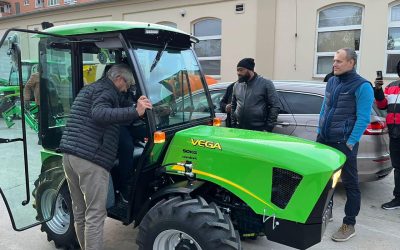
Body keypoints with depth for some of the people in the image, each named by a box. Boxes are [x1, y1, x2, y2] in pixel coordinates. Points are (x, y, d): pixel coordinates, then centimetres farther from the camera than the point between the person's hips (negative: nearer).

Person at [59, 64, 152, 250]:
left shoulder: (89, 89, 25)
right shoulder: (105, 90, -5)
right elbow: (99, 114, -25)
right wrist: (135, 112, -32)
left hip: (69, 154, 10)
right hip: (91, 159, -10)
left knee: (79, 212, 17)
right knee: (95, 215, -3)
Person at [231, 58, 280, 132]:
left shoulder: (265, 84, -2)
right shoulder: (237, 85, 12)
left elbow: (275, 106, -5)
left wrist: (268, 128, -10)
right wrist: (233, 124, 11)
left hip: (259, 130, -4)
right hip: (239, 130, 4)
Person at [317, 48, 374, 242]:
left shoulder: (362, 86, -10)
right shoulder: (331, 82, 11)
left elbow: (363, 119, -14)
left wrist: (350, 143, -16)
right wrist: (319, 131, 13)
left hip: (344, 143, -7)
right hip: (323, 139, 7)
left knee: (350, 183, 4)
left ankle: (349, 225, 14)